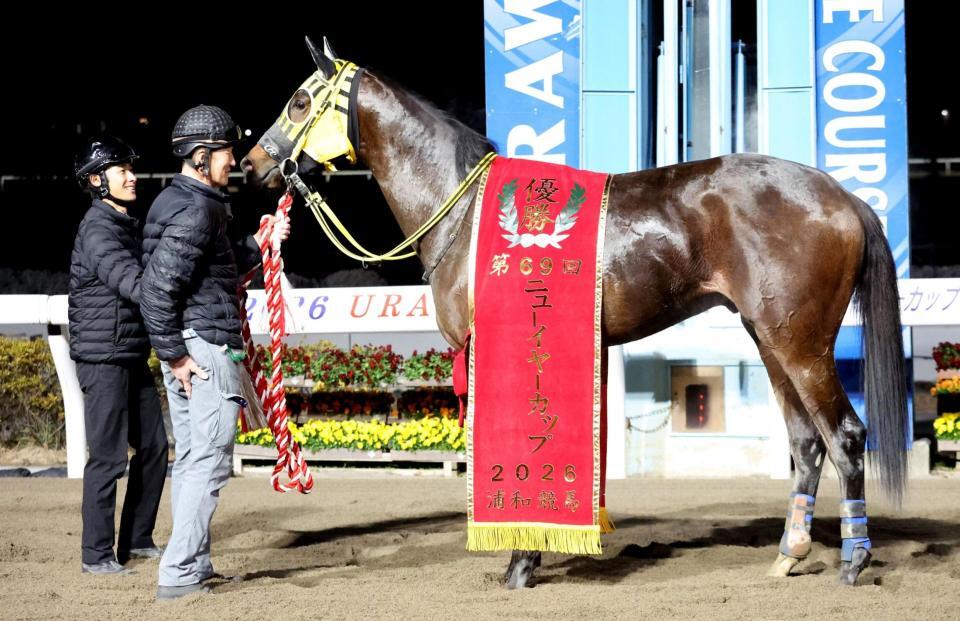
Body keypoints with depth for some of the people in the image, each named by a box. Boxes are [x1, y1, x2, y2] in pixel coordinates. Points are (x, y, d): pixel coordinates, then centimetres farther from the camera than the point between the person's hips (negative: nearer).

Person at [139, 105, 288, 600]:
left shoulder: (176, 201, 16)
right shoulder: (197, 210, -16)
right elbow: (158, 288, -23)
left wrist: (262, 243, 18)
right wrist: (174, 353, -18)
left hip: (188, 348, 11)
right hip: (208, 347, -11)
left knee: (189, 459, 15)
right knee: (209, 462, -7)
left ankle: (194, 566, 23)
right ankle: (178, 574, -8)